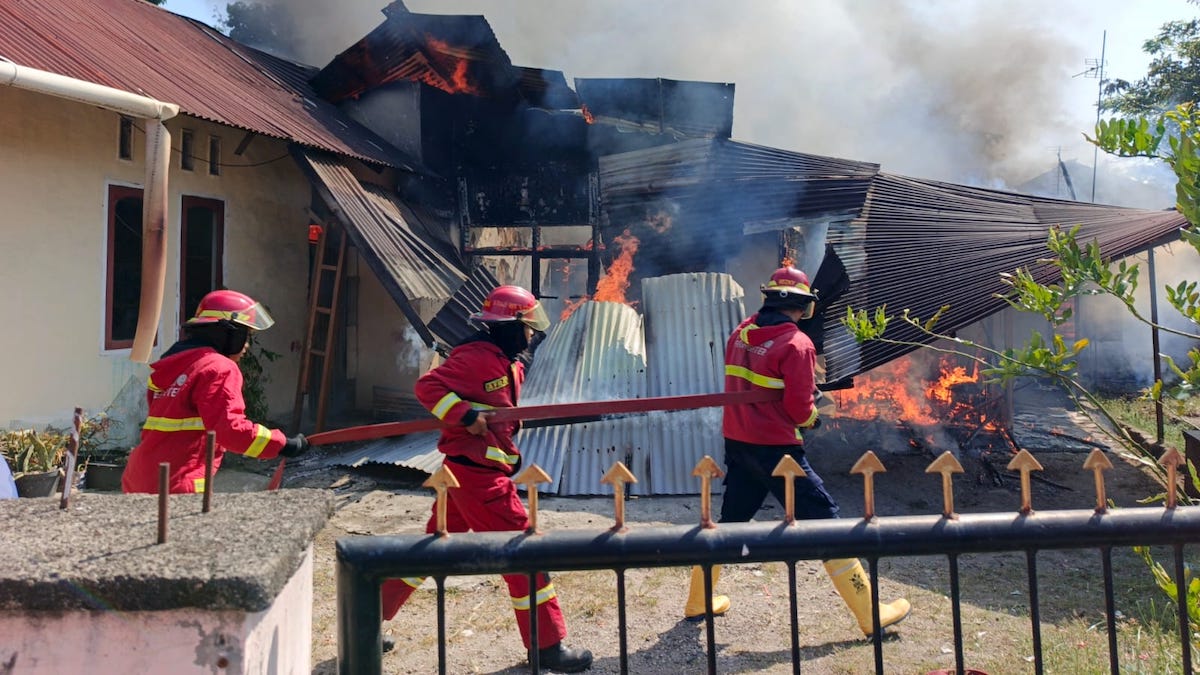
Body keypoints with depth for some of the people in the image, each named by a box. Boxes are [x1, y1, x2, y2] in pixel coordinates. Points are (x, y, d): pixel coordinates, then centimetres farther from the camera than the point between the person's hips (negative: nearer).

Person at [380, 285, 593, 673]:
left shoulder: (509, 361, 13)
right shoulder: (477, 356, -16)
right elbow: (428, 387, -21)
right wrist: (466, 415, -28)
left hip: (468, 470, 10)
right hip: (477, 473, -10)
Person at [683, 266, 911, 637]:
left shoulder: (740, 334, 5)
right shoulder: (796, 344, -14)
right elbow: (801, 411, -16)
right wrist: (814, 414, 7)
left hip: (736, 443, 7)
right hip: (775, 449, -6)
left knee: (730, 520, 20)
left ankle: (698, 602, 30)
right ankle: (871, 614, 10)